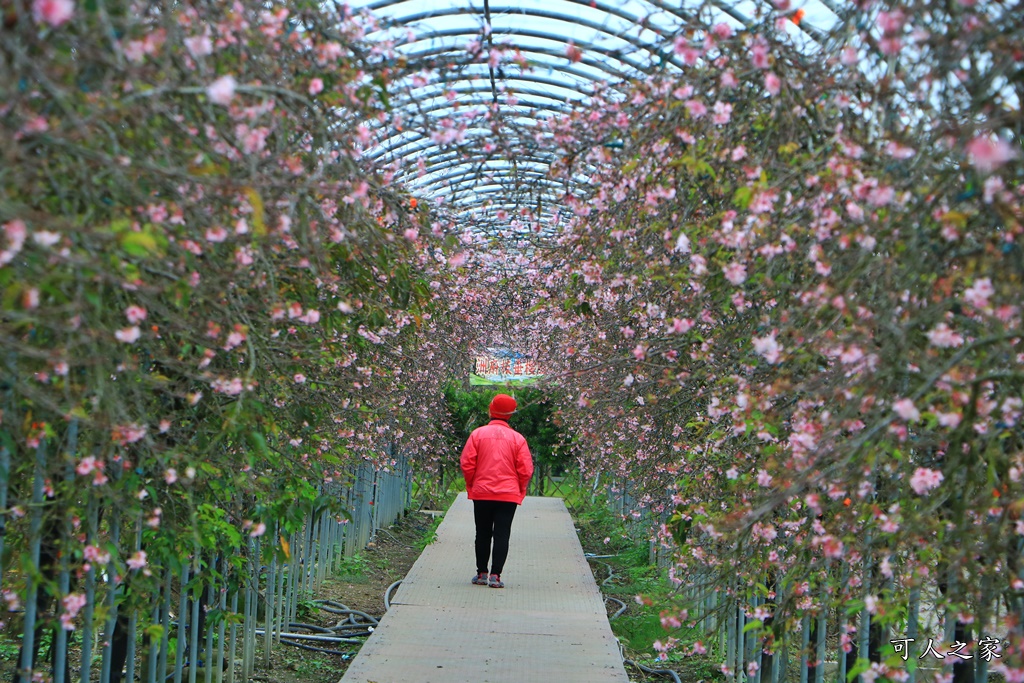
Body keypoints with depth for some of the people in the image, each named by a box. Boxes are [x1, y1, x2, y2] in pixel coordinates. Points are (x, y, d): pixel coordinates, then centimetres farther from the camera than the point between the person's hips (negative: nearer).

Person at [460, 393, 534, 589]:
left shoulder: (478, 434, -2)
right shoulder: (517, 438, -1)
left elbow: (466, 463, -4)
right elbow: (526, 469, -2)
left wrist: (471, 485, 12)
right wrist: (520, 490, 13)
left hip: (481, 493, 1)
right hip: (509, 495, -1)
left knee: (483, 534, 11)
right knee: (502, 535, 0)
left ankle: (481, 574, 16)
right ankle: (495, 576, -6)